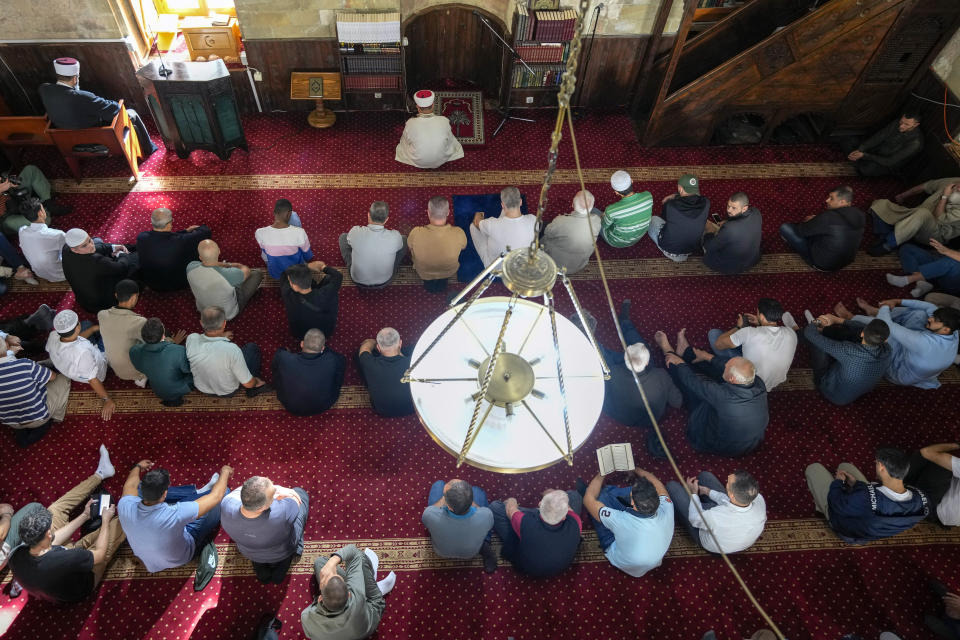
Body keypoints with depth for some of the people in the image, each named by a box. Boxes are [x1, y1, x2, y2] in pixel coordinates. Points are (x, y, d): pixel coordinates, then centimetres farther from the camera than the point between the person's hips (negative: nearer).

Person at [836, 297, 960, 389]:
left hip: (898, 372, -7)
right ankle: (873, 311, 19)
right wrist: (898, 302, -8)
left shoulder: (924, 342, -44)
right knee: (920, 314, 1)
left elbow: (885, 324, -41)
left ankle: (850, 318, 11)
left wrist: (885, 307, -20)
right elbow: (931, 307, -4)